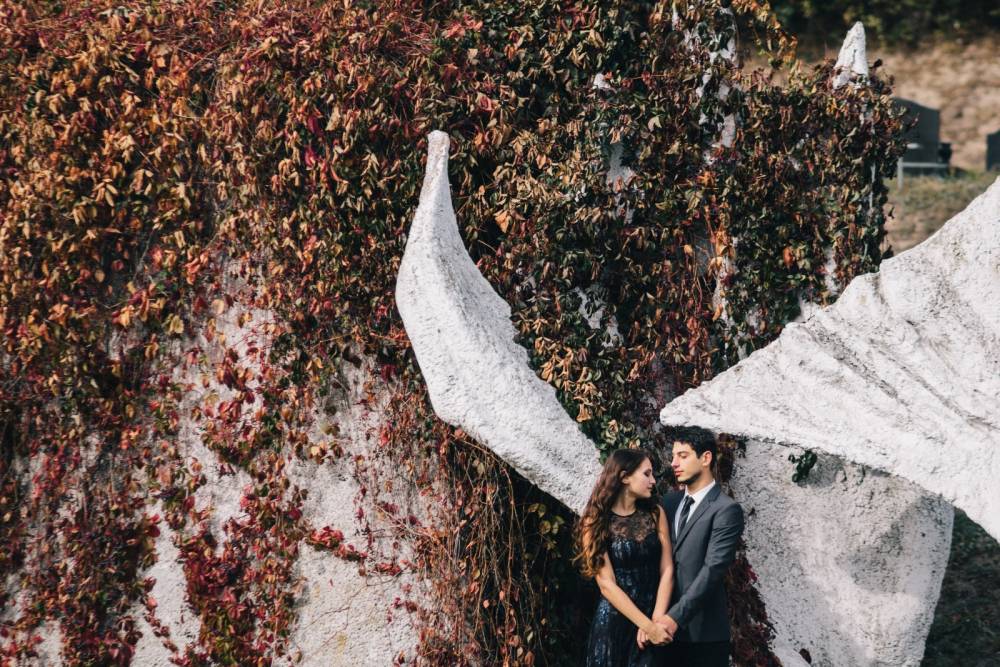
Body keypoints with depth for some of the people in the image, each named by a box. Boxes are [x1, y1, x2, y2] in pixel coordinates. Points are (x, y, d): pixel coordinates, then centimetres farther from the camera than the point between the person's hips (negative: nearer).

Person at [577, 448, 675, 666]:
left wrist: (657, 621, -15)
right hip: (614, 622, -3)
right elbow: (607, 584, -12)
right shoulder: (596, 522, -6)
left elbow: (667, 569, -2)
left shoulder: (655, 513, 3)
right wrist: (648, 626, -19)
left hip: (653, 618, 3)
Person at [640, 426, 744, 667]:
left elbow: (713, 570, -17)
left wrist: (675, 617, -23)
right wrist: (652, 616, -6)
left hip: (704, 632, -6)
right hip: (666, 629, 6)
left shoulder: (726, 510, -9)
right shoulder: (670, 502, 12)